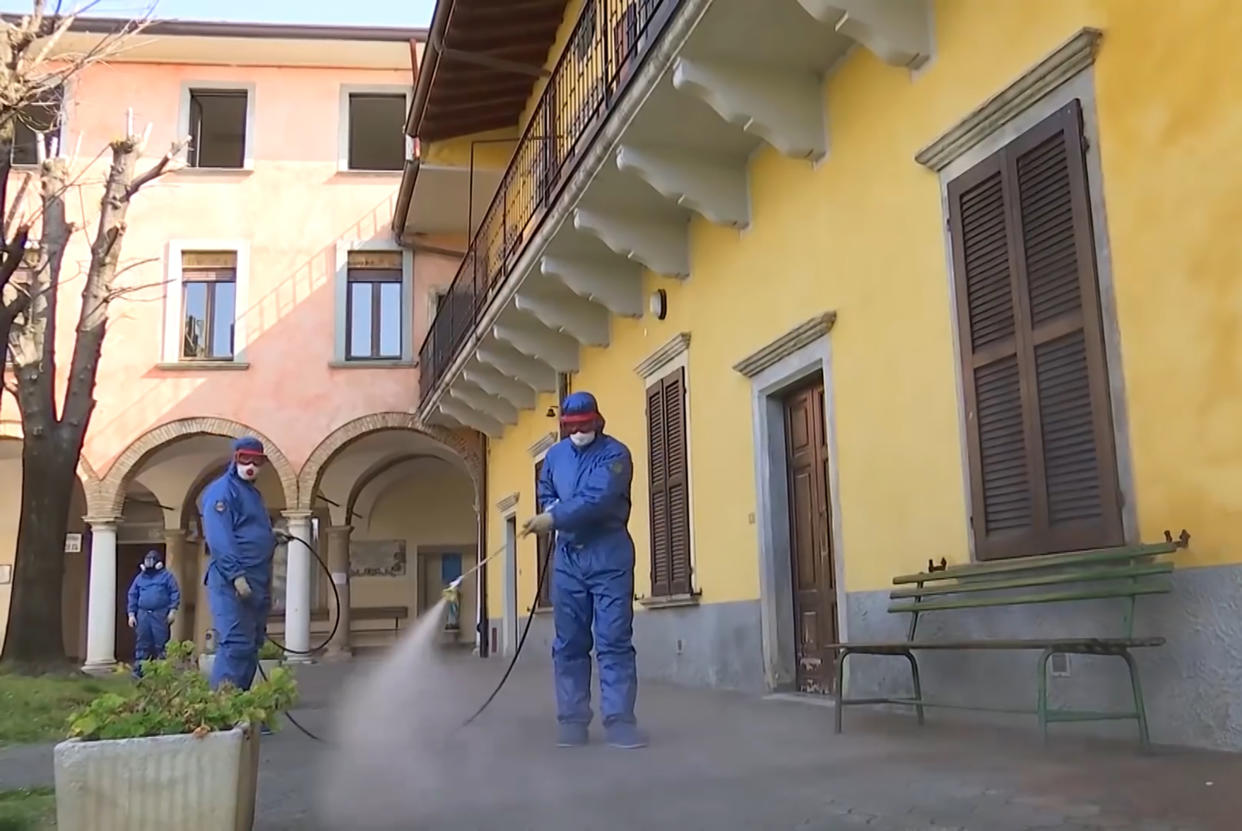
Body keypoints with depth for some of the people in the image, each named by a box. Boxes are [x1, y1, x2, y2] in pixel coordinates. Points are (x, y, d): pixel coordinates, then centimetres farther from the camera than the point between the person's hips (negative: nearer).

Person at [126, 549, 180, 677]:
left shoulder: (166, 575, 5)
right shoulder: (140, 577, 16)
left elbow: (175, 593, -1)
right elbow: (132, 596, 16)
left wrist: (172, 610, -10)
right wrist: (131, 614, 7)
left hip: (160, 614, -4)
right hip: (143, 614, 4)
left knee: (161, 644, -4)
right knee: (142, 644, 4)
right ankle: (138, 670, 7)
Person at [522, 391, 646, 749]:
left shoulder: (614, 454, -10)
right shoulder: (554, 455, 10)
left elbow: (598, 499, -22)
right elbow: (544, 494, 23)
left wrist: (554, 518, -23)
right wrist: (549, 513, 1)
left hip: (609, 555, -5)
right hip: (568, 556, 6)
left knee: (614, 641, -5)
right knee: (569, 643, 7)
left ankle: (619, 720, -3)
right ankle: (572, 720, 14)